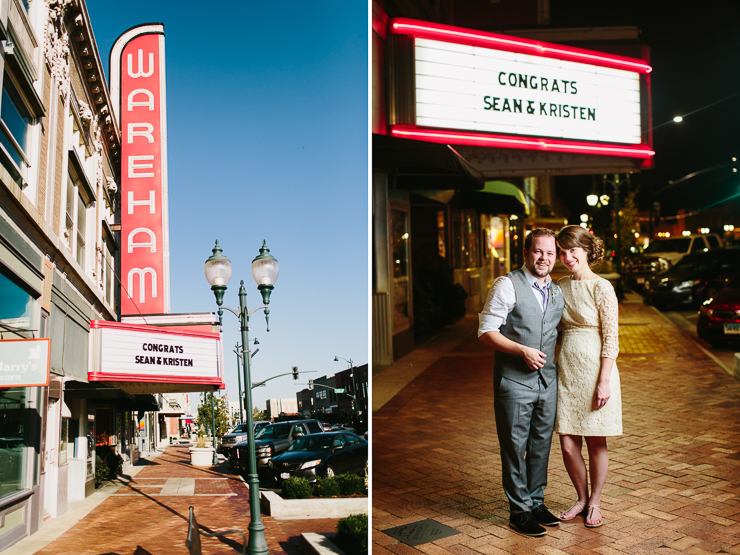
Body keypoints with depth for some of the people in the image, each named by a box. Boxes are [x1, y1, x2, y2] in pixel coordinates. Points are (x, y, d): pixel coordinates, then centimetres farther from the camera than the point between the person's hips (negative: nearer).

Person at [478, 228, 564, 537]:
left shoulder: (557, 292, 12)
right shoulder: (507, 286, -9)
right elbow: (486, 331, -12)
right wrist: (523, 351, -20)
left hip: (547, 381, 6)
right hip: (514, 381, -6)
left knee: (542, 445, 15)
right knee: (515, 448, 3)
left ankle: (536, 502, 31)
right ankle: (520, 511, 17)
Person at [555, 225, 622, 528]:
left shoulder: (601, 288, -8)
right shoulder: (561, 286, 9)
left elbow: (611, 339, -10)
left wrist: (604, 381, -14)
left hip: (594, 369, -4)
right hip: (565, 370, 5)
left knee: (596, 443, 9)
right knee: (568, 445, 6)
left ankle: (595, 502, 28)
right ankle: (582, 498, 29)